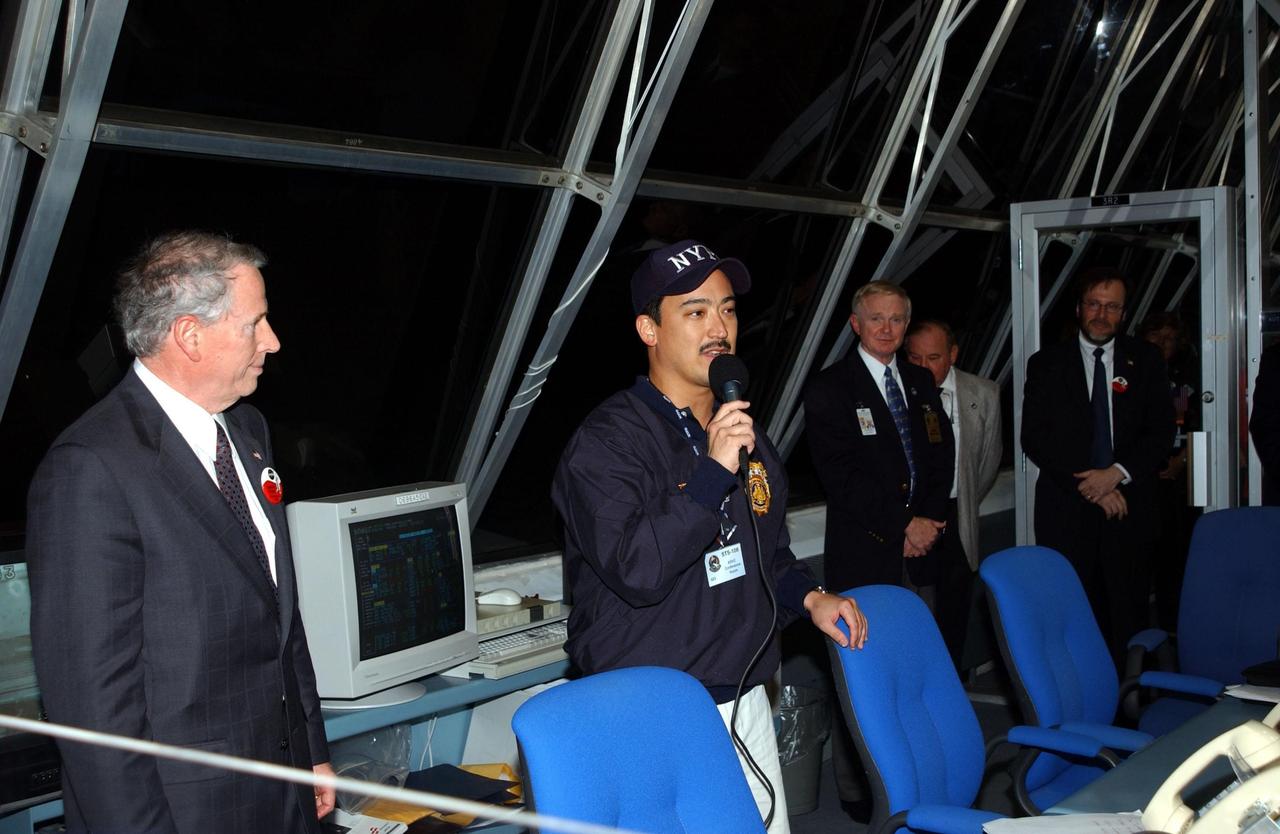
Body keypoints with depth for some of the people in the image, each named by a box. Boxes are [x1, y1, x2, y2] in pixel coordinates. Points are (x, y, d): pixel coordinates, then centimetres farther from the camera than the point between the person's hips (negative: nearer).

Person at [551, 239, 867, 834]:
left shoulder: (746, 436, 14)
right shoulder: (606, 441, -13)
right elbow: (635, 572, -25)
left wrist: (809, 597, 6)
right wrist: (713, 473, -28)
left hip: (744, 701, 7)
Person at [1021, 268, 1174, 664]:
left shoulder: (1145, 361, 11)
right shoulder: (1047, 363, 8)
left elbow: (1161, 432, 5)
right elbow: (1034, 437, 1)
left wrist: (1118, 473, -10)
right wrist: (1087, 485, -7)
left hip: (1129, 506, 1)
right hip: (1066, 509, -1)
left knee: (1128, 616, -2)